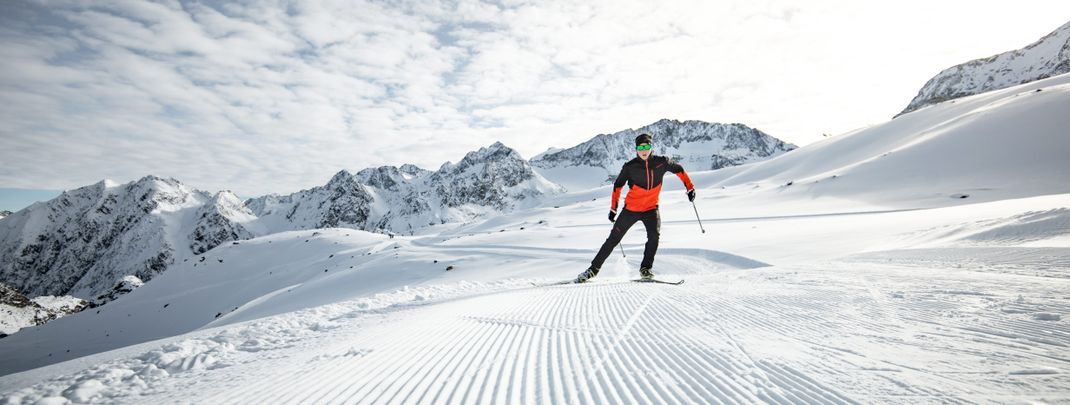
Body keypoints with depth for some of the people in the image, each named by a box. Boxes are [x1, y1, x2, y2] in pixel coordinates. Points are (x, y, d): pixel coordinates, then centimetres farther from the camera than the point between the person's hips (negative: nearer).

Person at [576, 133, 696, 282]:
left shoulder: (661, 162, -8)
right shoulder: (630, 167, -12)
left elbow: (678, 169, 10)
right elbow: (618, 185, 0)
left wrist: (690, 188, 8)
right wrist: (613, 208, -1)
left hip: (651, 208, 1)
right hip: (631, 208, -1)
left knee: (654, 236, -22)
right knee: (613, 238, -1)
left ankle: (646, 269, -3)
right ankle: (593, 269, 9)